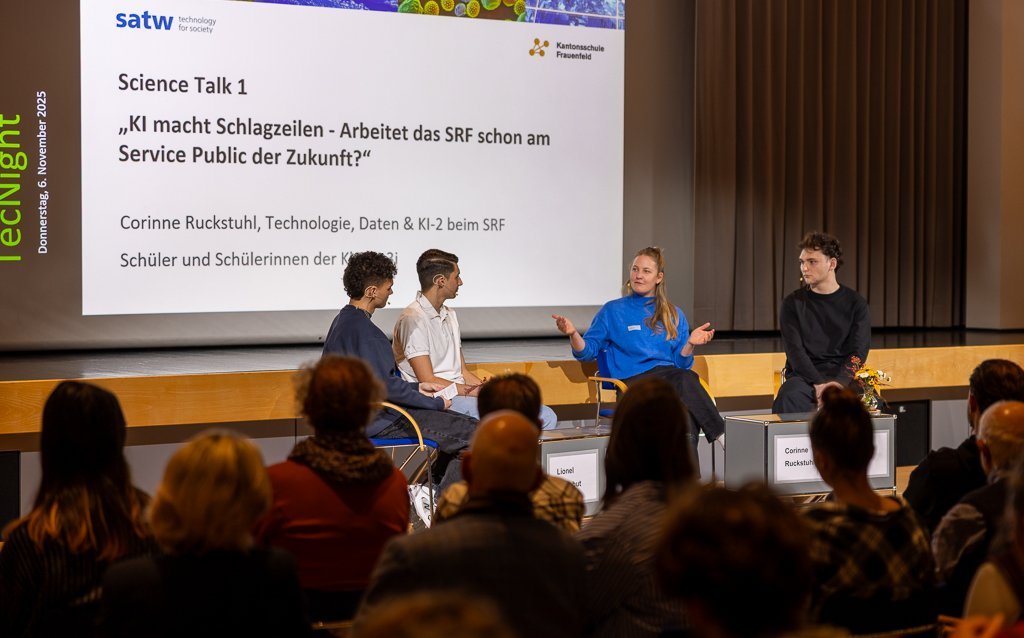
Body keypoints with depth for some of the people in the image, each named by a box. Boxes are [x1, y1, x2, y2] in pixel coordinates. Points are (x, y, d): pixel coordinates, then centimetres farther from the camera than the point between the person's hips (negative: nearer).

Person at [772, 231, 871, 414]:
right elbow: (795, 351, -3)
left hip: (843, 377, 1)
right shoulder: (793, 303, 8)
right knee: (790, 396, -36)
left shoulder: (855, 303, 8)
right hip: (804, 377, -1)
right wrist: (818, 385, -19)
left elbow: (858, 351, -1)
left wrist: (838, 383, -20)